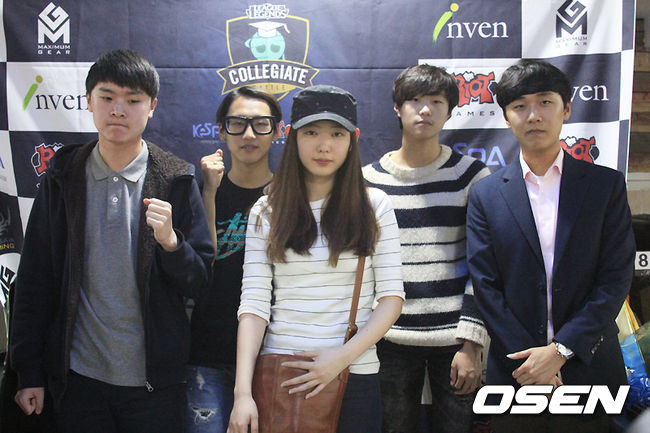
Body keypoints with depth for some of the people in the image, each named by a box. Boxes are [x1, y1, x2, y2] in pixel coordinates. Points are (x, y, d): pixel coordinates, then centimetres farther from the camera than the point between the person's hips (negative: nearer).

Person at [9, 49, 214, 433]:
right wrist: (30, 373, 3)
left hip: (154, 380, -1)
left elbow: (199, 283, -2)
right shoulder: (61, 179, 1)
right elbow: (35, 281, 4)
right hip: (78, 376, 1)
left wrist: (170, 241, -22)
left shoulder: (177, 182, -3)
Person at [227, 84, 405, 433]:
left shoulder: (374, 206, 1)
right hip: (279, 375, 0)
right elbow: (254, 303, -3)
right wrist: (243, 391, -11)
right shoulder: (266, 212, 2)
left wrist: (343, 357, -14)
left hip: (354, 375, 0)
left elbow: (391, 296, -1)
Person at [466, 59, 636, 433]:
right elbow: (485, 287, -2)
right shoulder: (486, 194, 2)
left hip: (589, 367, 0)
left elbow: (617, 277, -4)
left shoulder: (606, 184, 2)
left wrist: (561, 349, -13)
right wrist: (533, 362, -10)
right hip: (515, 373, 0)